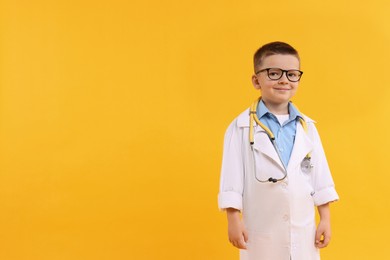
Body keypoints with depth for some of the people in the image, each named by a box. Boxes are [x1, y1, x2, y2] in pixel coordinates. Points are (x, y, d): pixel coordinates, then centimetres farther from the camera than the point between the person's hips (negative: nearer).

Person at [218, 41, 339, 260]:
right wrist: (234, 221, -9)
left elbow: (320, 174, 7)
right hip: (261, 232, -3)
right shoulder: (242, 127, -8)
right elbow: (232, 176, -8)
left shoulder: (307, 127, 4)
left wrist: (326, 219, 6)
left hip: (303, 230, 4)